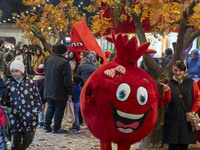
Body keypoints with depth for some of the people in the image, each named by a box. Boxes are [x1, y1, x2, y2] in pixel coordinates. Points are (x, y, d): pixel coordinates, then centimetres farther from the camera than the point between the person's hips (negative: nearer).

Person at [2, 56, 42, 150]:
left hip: (29, 118, 0)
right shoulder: (8, 84, 7)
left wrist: (35, 112, -2)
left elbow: (37, 99, 7)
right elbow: (5, 101, 12)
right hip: (15, 118, 0)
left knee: (28, 139, 3)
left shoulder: (30, 83, 5)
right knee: (16, 141, 0)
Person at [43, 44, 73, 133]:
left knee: (51, 107, 20)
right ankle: (56, 128, 4)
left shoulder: (48, 61, 9)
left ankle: (46, 125, 19)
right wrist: (69, 92, -9)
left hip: (49, 91, 7)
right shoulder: (64, 62, -16)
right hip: (60, 92, -7)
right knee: (59, 109, 2)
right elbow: (67, 79, -16)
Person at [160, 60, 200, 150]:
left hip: (187, 119, 0)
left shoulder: (191, 83, 6)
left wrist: (193, 112, -7)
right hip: (172, 119, 0)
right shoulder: (170, 84, 7)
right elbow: (167, 101, -1)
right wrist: (167, 91, -19)